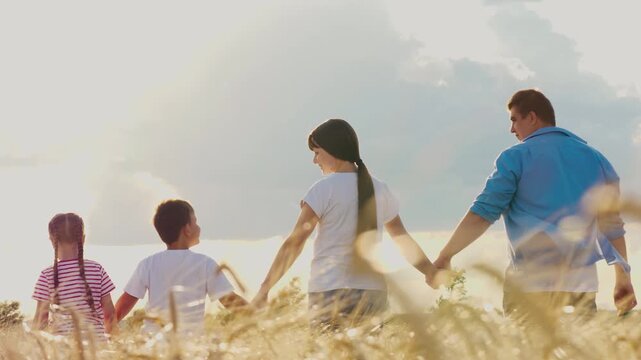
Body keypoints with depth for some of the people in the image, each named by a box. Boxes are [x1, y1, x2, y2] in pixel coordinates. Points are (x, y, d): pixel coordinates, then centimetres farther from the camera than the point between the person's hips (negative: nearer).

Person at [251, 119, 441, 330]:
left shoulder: (323, 190, -5)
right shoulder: (379, 190, 11)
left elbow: (294, 244, -9)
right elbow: (403, 241, 18)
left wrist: (264, 289, -8)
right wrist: (433, 273, 31)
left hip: (330, 292, -5)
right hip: (374, 292, 5)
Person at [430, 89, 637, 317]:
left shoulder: (515, 158, -1)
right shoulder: (595, 158, 13)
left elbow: (482, 214, -7)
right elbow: (612, 224, 14)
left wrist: (445, 255, -1)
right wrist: (623, 279, 19)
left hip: (531, 282, -4)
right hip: (584, 281, 4)